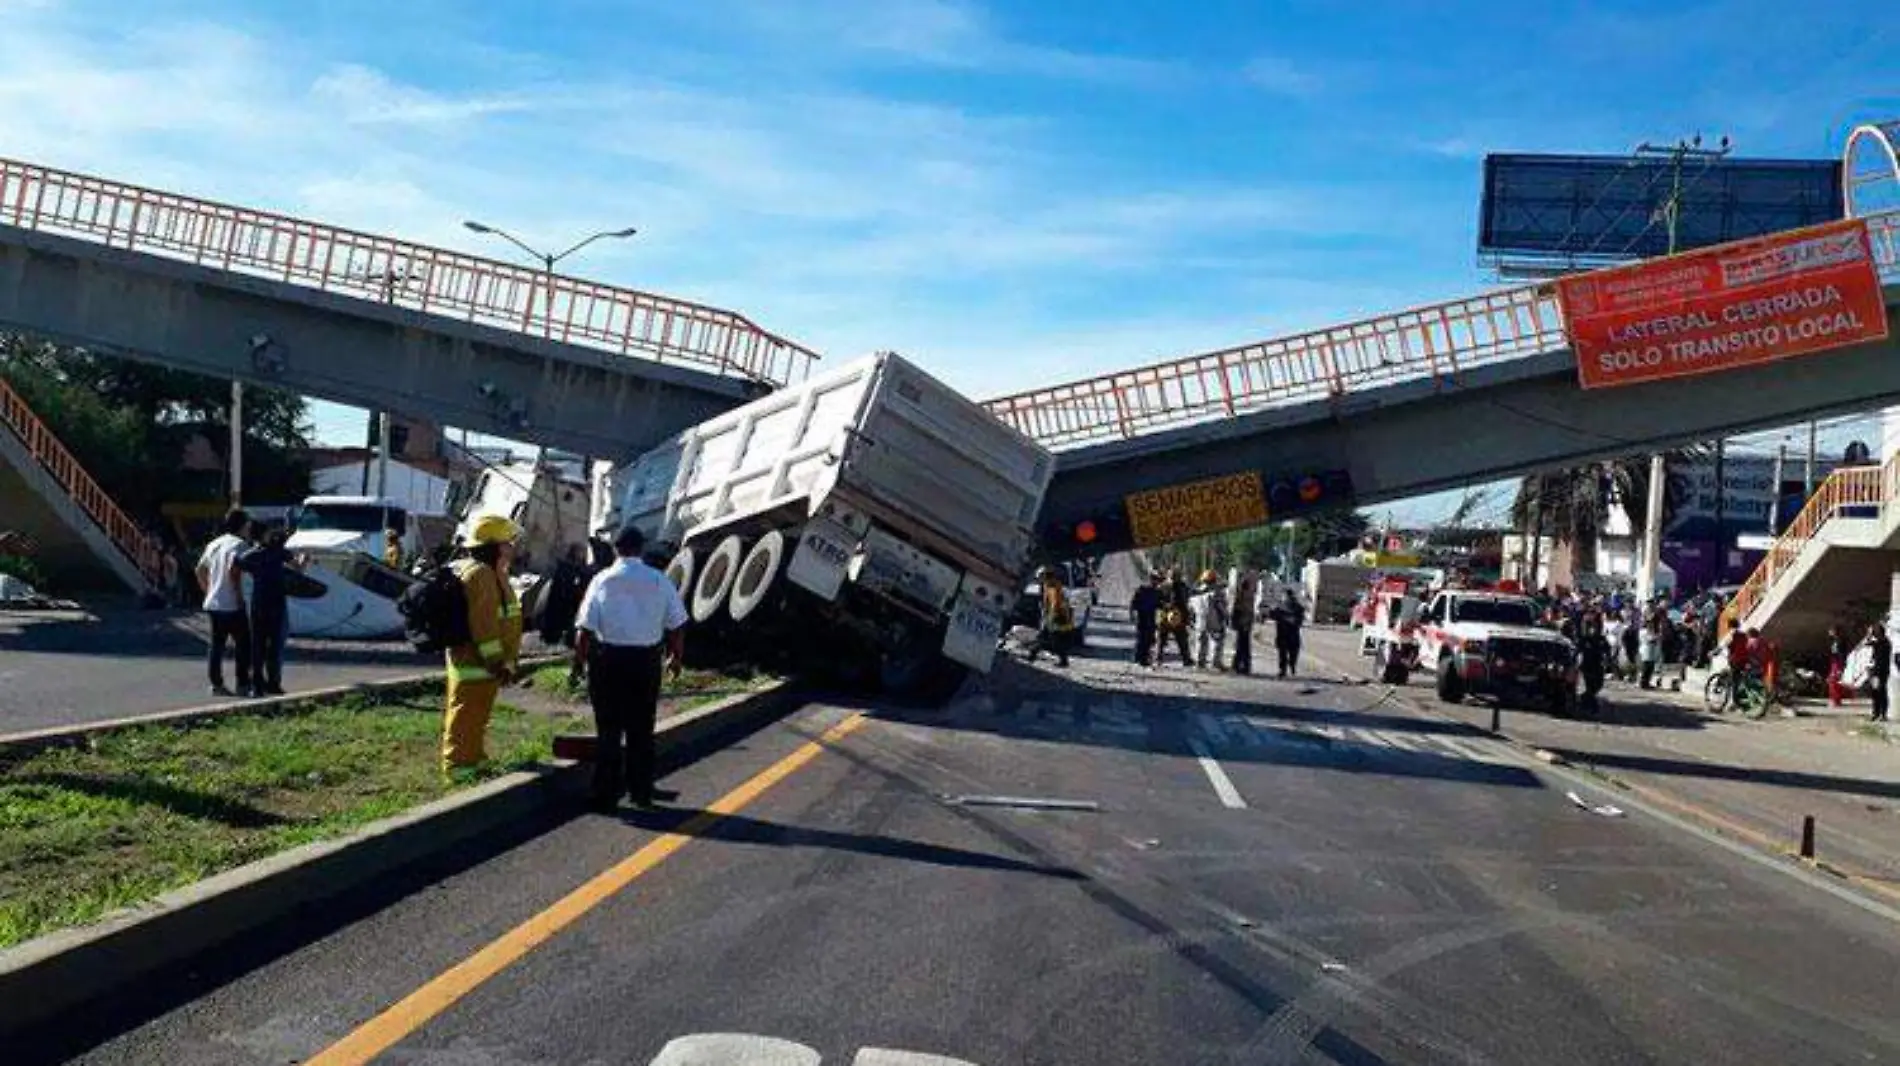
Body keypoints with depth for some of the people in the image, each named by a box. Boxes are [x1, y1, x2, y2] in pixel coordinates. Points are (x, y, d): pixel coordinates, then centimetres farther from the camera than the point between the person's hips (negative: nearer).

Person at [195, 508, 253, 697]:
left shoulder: (214, 544, 14)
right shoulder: (239, 544, -11)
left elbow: (200, 570, 17)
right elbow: (233, 570, -24)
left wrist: (208, 591, 21)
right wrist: (239, 594, -16)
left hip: (213, 603, 8)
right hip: (232, 605, -8)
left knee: (216, 645, 10)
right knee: (243, 644, 2)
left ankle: (216, 684, 11)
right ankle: (243, 683, 3)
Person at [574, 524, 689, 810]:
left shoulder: (602, 580, -5)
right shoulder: (659, 581, -1)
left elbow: (585, 628, -9)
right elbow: (677, 625, 2)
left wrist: (582, 657, 6)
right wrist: (677, 657, 15)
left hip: (608, 658, -1)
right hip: (646, 659, 1)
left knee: (608, 728, 7)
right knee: (641, 728, 12)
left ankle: (606, 794, 11)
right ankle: (641, 791, 19)